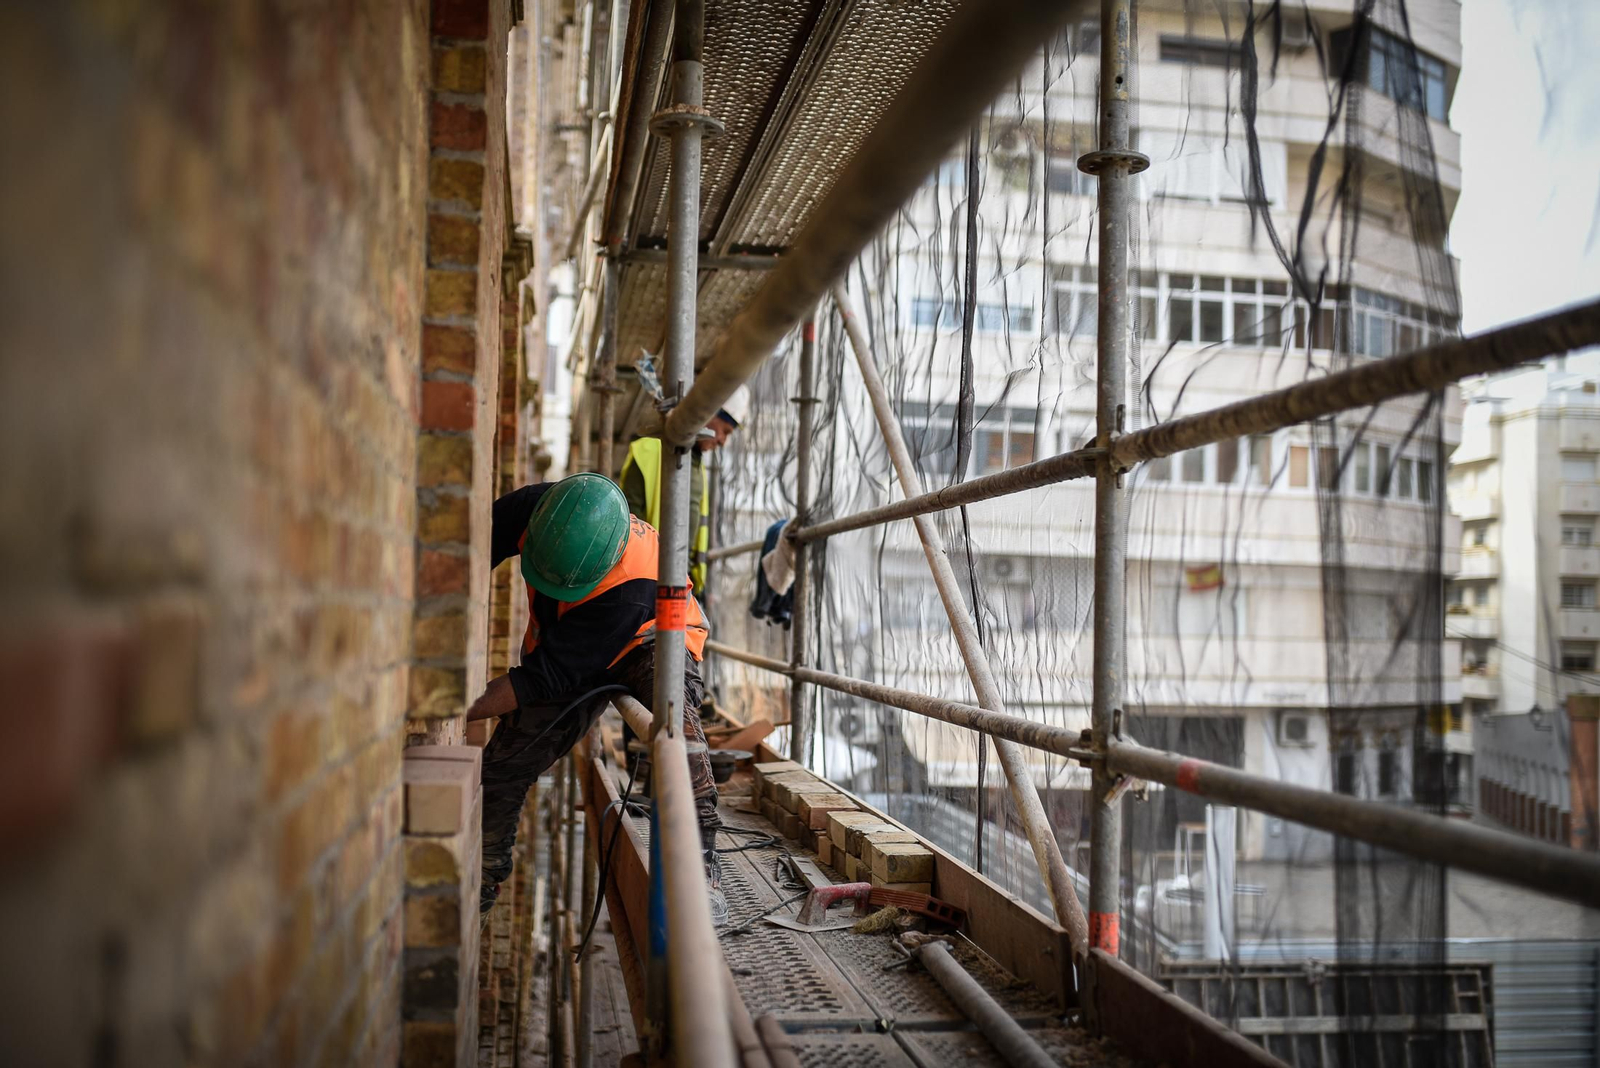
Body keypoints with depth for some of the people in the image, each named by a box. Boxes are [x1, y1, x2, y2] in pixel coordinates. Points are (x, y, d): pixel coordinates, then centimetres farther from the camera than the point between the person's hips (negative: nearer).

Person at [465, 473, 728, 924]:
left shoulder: (632, 589, -42)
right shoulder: (536, 507, -30)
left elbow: (547, 676, -38)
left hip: (651, 639, -5)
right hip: (560, 642, 5)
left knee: (675, 717, -37)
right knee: (502, 764, -2)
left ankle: (700, 872, -33)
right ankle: (482, 882, 23)